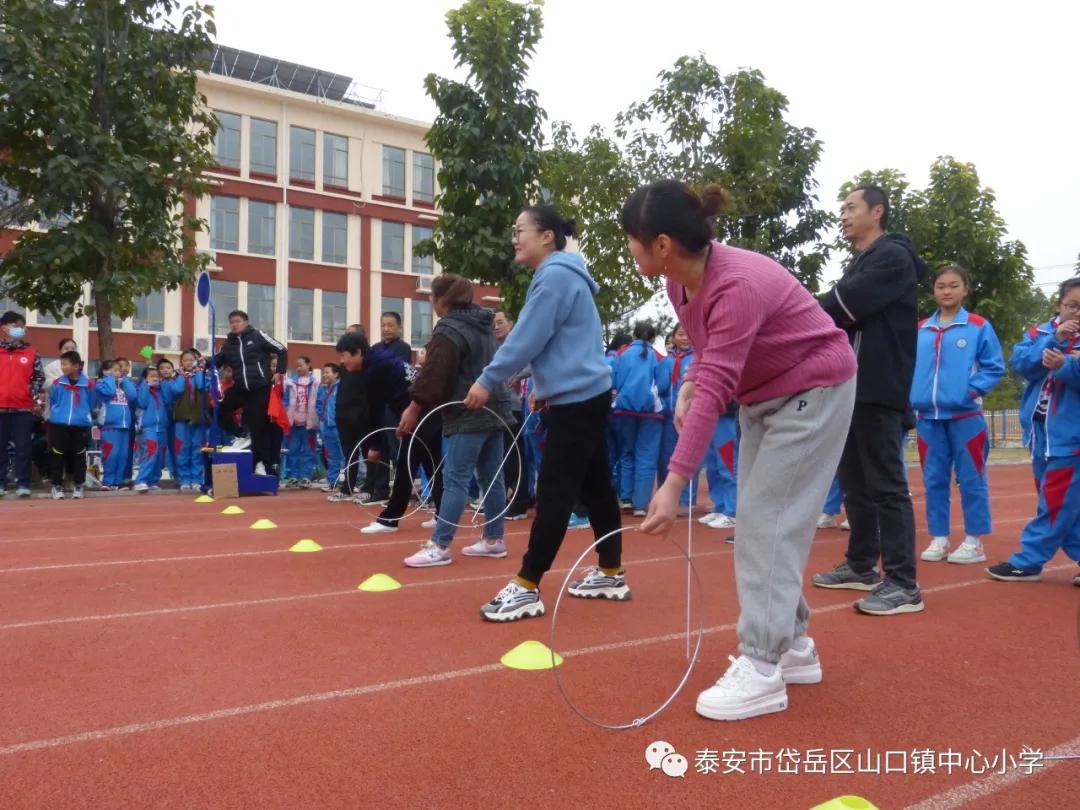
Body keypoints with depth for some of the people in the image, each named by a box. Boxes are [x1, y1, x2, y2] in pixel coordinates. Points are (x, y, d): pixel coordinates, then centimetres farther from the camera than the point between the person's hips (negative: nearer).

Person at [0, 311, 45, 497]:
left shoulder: (31, 353, 8)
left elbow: (39, 377, 8)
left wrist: (37, 397, -3)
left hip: (23, 408, 0)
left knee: (24, 447, -1)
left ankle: (23, 483, 4)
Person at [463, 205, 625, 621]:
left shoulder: (555, 276, -14)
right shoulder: (562, 275, 17)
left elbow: (526, 340, -18)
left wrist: (487, 381, -10)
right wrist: (544, 386, 18)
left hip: (576, 401, -10)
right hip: (587, 396, 10)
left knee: (553, 494, -7)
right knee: (594, 486, 14)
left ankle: (526, 588, -2)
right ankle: (611, 574, 23)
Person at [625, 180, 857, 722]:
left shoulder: (738, 285, -33)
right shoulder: (680, 279, -7)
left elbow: (715, 391, -38)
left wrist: (673, 485, -40)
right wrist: (687, 386, -10)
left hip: (813, 390, -9)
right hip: (764, 396, 9)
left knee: (767, 520, -14)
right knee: (759, 521, 9)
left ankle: (762, 671, -9)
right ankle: (792, 647, 20)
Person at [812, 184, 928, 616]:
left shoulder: (893, 257, -7)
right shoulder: (857, 264, 22)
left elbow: (845, 305, -18)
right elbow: (838, 315, 14)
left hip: (877, 389, -9)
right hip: (851, 387, 9)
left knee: (885, 483, -8)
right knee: (854, 480, 14)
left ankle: (903, 584, -4)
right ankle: (862, 565, 24)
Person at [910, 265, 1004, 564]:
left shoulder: (979, 326, 0)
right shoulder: (919, 330, 9)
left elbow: (995, 367, -1)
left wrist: (974, 389, -13)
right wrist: (910, 394, 0)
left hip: (965, 416, -3)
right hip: (928, 417, 4)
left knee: (971, 480, 3)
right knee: (934, 480, 8)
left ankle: (974, 542, 12)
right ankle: (938, 538, 17)